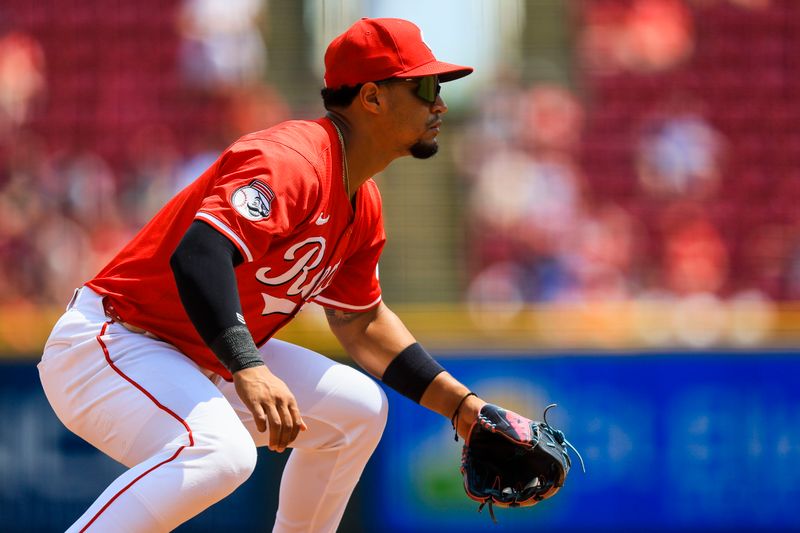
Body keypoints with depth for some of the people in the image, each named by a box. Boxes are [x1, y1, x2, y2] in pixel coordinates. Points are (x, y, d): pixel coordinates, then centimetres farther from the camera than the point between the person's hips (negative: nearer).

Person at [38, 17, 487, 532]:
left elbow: (362, 324, 22)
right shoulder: (290, 160, -23)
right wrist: (248, 369, -50)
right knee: (219, 453, -36)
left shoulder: (361, 203, 10)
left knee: (358, 410, 13)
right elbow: (198, 251, -38)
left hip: (206, 362, 11)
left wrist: (460, 404, 17)